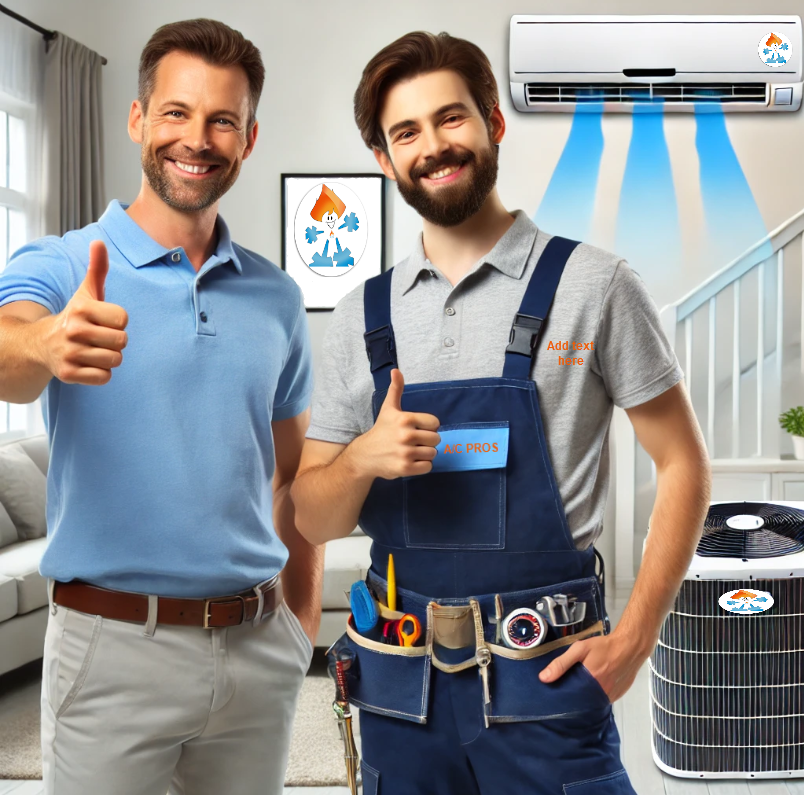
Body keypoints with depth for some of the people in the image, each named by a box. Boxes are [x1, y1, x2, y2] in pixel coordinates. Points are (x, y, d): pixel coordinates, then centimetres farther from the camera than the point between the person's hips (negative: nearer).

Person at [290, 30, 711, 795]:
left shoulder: (590, 285, -5)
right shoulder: (362, 315, 5)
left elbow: (682, 464, -1)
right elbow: (313, 520, 6)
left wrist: (634, 637, -8)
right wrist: (363, 456, -15)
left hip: (542, 677, -3)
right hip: (400, 680, 4)